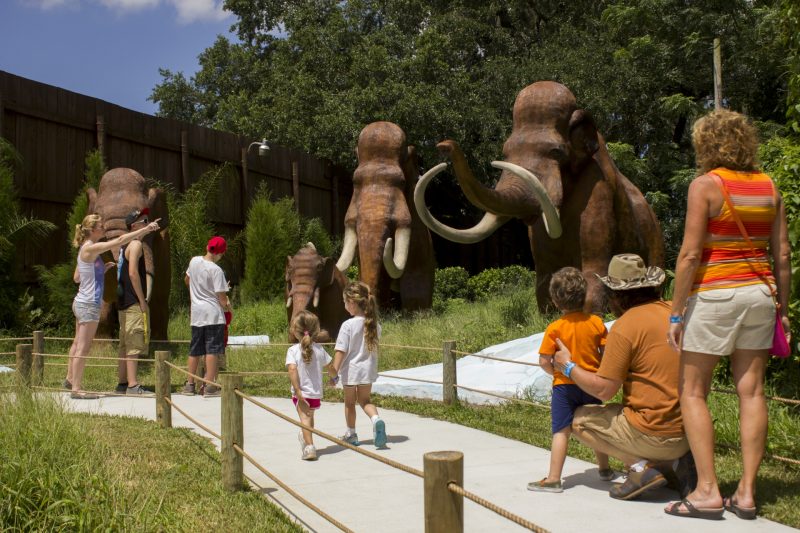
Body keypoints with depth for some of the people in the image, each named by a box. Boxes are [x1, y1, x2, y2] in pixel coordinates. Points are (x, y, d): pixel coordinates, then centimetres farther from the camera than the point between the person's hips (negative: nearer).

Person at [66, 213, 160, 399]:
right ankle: (76, 389, -3)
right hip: (89, 304, -10)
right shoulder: (91, 248, -16)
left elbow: (76, 278, 19)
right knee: (83, 348, -6)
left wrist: (102, 269, 14)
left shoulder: (85, 250, 13)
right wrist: (146, 229, -20)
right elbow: (120, 240, -22)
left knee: (78, 344, 20)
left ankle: (70, 379, 32)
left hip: (81, 302, 10)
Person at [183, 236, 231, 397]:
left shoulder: (194, 261, 5)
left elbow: (186, 280, 24)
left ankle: (190, 384, 21)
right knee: (212, 349, -4)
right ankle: (210, 387, -6)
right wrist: (228, 307, 7)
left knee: (195, 349, 14)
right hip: (213, 314, -6)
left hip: (196, 313, 6)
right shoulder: (216, 270, -14)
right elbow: (222, 298, -13)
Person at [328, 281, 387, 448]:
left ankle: (351, 433, 28)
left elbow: (341, 351, -18)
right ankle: (376, 419, -9)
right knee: (365, 399, 19)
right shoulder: (374, 325, -4)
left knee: (349, 402, 15)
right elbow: (374, 347, 6)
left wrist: (334, 372, -13)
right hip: (368, 369, 4)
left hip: (350, 370, -4)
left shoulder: (348, 325, -19)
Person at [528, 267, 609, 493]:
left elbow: (544, 361, -13)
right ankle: (604, 470, 34)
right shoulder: (596, 322, -5)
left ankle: (554, 478, -2)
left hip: (564, 386, -3)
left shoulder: (555, 328, -12)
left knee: (561, 431, -2)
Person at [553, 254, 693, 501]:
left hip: (655, 433, -7)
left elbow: (603, 390, -12)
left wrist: (568, 367, 4)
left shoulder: (625, 326, -15)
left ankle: (641, 466, -3)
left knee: (580, 420, 11)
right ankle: (673, 462, 10)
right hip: (689, 432, 7)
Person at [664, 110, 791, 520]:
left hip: (714, 293, -6)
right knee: (751, 391, 8)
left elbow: (690, 253, -13)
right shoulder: (768, 186, 9)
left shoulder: (706, 184, -9)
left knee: (692, 392, 2)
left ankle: (707, 491, -1)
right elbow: (782, 254, 8)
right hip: (759, 292, 6)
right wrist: (784, 309, 15)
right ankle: (746, 493, 11)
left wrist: (676, 312, -9)